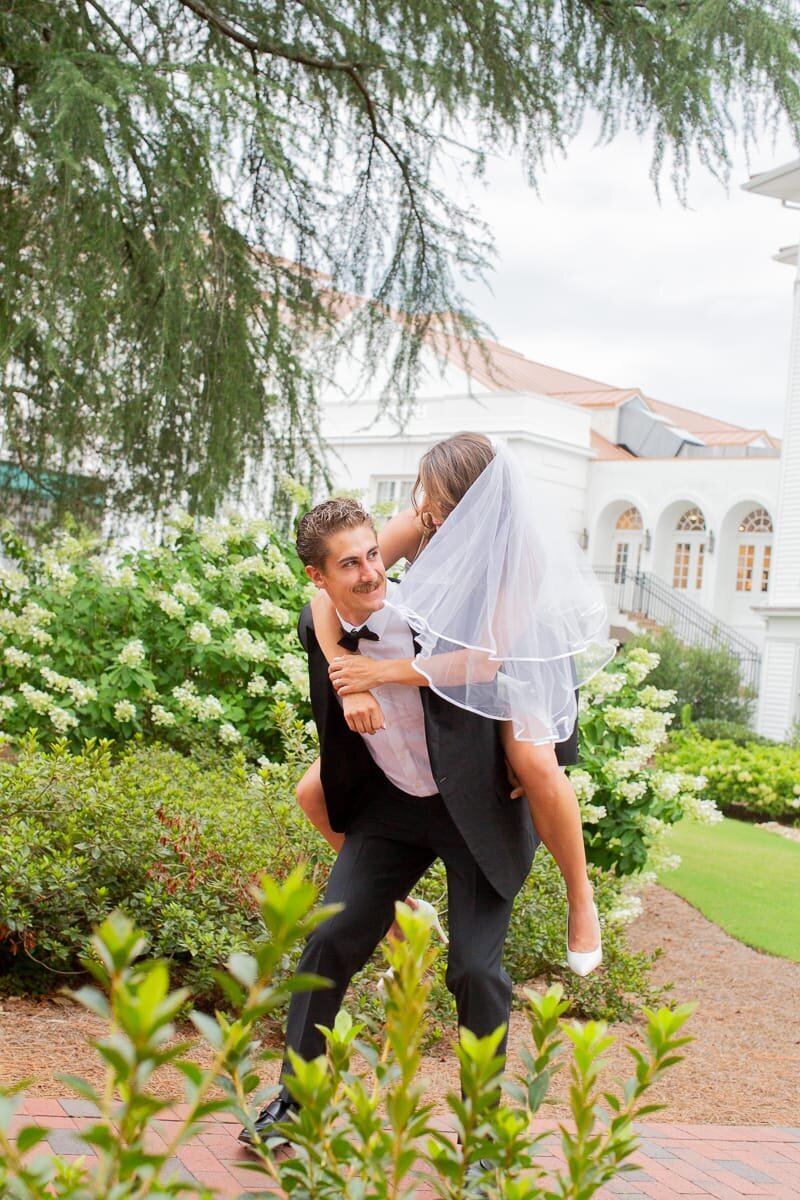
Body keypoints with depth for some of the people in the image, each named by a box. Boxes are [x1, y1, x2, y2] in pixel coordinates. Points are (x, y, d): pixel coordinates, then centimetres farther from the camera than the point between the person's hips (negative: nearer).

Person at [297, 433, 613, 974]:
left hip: (519, 668, -4)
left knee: (535, 764, -38)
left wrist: (381, 672, -39)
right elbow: (327, 598, -26)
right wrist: (353, 688, -39)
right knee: (317, 794, -4)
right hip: (433, 675, 4)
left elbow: (487, 660, -36)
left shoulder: (520, 551, -32)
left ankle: (581, 898, -13)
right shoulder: (416, 528, -24)